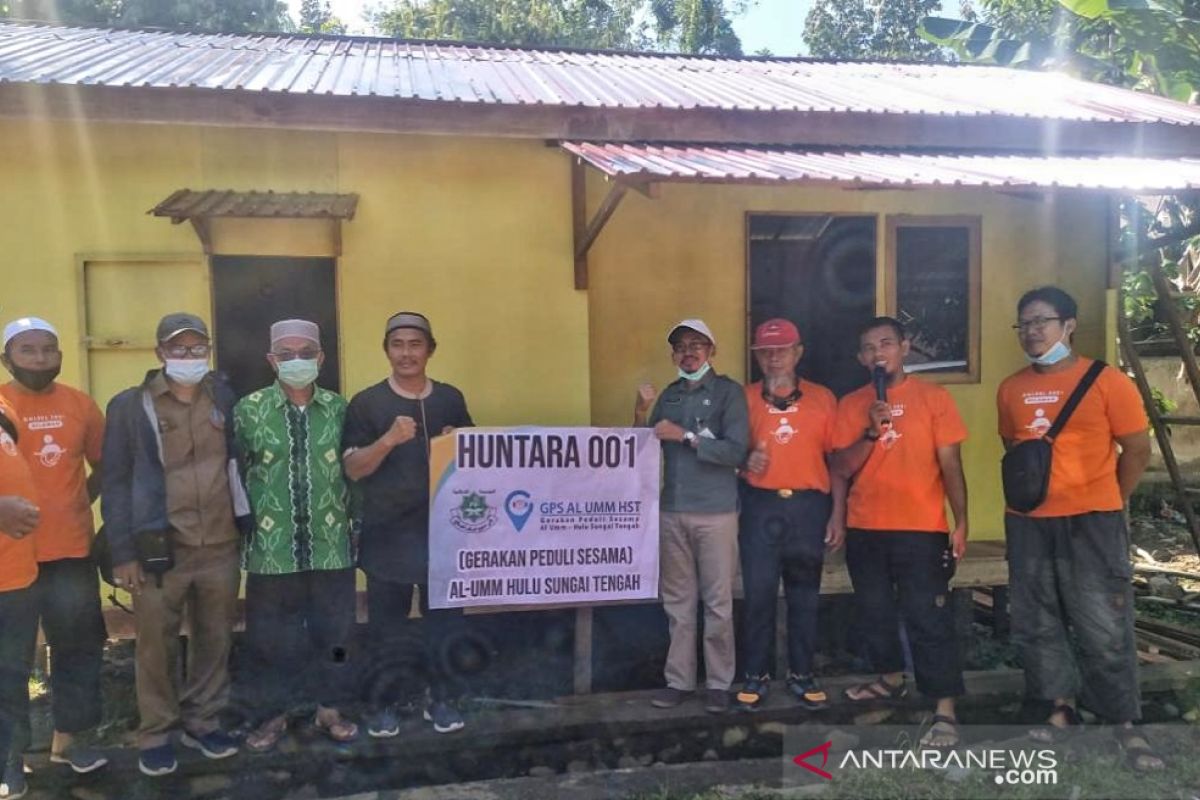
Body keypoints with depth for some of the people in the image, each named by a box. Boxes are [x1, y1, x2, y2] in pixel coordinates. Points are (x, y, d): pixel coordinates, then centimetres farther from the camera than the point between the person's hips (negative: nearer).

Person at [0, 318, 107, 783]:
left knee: (79, 647, 13)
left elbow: (104, 466, 13)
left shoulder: (79, 404, 3)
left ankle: (66, 739, 29)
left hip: (72, 550, 4)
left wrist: (80, 500, 1)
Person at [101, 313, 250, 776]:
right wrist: (123, 552, -7)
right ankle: (156, 734, 24)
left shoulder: (224, 399, 6)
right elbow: (116, 482, -2)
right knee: (156, 647, 7)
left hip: (220, 547, 3)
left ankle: (202, 722, 29)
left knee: (215, 640, 12)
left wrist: (246, 525, 3)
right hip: (159, 550, -2)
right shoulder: (130, 405, -2)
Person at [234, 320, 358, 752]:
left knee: (333, 630, 10)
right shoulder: (249, 409, -2)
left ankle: (329, 709, 27)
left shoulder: (338, 407, 3)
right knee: (270, 635, 9)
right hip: (271, 545, -1)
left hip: (331, 543, 1)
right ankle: (274, 714, 27)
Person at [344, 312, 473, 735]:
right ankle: (382, 703, 20)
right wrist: (389, 439, -24)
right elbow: (353, 469, -8)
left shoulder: (450, 399, 7)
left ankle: (440, 698, 23)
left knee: (444, 619, 9)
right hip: (387, 534, -2)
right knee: (386, 625, 6)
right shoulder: (366, 403, -2)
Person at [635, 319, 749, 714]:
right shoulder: (668, 396, 12)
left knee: (718, 604, 3)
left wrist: (686, 436, -16)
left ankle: (719, 683, 14)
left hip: (716, 513, -4)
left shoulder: (728, 391, -3)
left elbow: (737, 451, -13)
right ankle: (679, 680, 18)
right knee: (677, 603, 10)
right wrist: (641, 415, -3)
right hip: (672, 512, 4)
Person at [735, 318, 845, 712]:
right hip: (760, 505, 0)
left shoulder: (822, 398, 5)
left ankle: (802, 674, 22)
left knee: (805, 594, 9)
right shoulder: (745, 399, 4)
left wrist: (838, 514, 0)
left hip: (808, 506, 1)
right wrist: (744, 461, -13)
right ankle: (756, 675, 15)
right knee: (758, 592, 2)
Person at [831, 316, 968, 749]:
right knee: (874, 612, 16)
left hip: (921, 529, -4)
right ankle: (891, 678, 36)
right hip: (864, 529, 4)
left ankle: (945, 712, 0)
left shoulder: (933, 397, -3)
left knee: (928, 618, -5)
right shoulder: (851, 404, 6)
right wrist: (871, 433, -15)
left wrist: (961, 522, -10)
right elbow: (841, 468, 1)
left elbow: (950, 464, -4)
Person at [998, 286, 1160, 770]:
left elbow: (1137, 449, -2)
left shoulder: (1105, 381, -7)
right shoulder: (1011, 389, 6)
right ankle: (1062, 710, 26)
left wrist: (1108, 502, 7)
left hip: (1091, 522, -5)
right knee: (1036, 624, 11)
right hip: (1027, 523, 5)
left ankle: (1124, 726, 14)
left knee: (1104, 628, 0)